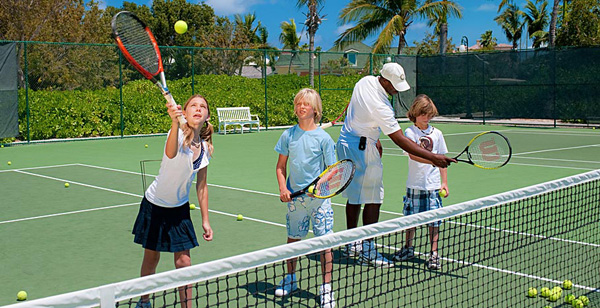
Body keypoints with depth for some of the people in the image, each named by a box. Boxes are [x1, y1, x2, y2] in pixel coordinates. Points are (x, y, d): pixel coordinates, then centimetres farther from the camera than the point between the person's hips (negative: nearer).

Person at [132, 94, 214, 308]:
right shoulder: (178, 135, -23)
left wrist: (205, 220, 4)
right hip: (154, 205, -4)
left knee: (183, 261, -2)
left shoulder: (205, 148, -5)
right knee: (151, 258, 11)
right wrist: (175, 122, -67)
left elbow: (201, 187, 4)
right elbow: (170, 154, -50)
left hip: (180, 209, 4)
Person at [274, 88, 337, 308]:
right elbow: (281, 165, 10)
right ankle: (290, 279, 33)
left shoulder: (323, 138, -5)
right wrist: (283, 188, -4)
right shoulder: (288, 135, 4)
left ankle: (326, 287, 8)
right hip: (295, 197, 3)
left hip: (318, 197, -3)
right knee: (292, 238, 14)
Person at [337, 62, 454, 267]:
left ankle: (351, 244, 26)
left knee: (354, 195, 16)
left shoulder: (365, 81, 0)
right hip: (362, 148, -10)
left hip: (346, 141, 10)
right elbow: (400, 140, -26)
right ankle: (368, 251, -1)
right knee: (372, 199, -4)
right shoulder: (381, 106, -26)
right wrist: (432, 157, -26)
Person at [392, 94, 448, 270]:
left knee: (434, 219, 1)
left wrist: (444, 183, 8)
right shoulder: (410, 132, -3)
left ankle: (434, 254, 12)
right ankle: (408, 249, 27)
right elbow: (413, 154, -18)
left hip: (433, 184, 2)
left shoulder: (436, 133, 7)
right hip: (415, 184, -2)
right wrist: (432, 159, -33)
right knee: (411, 217, 8)